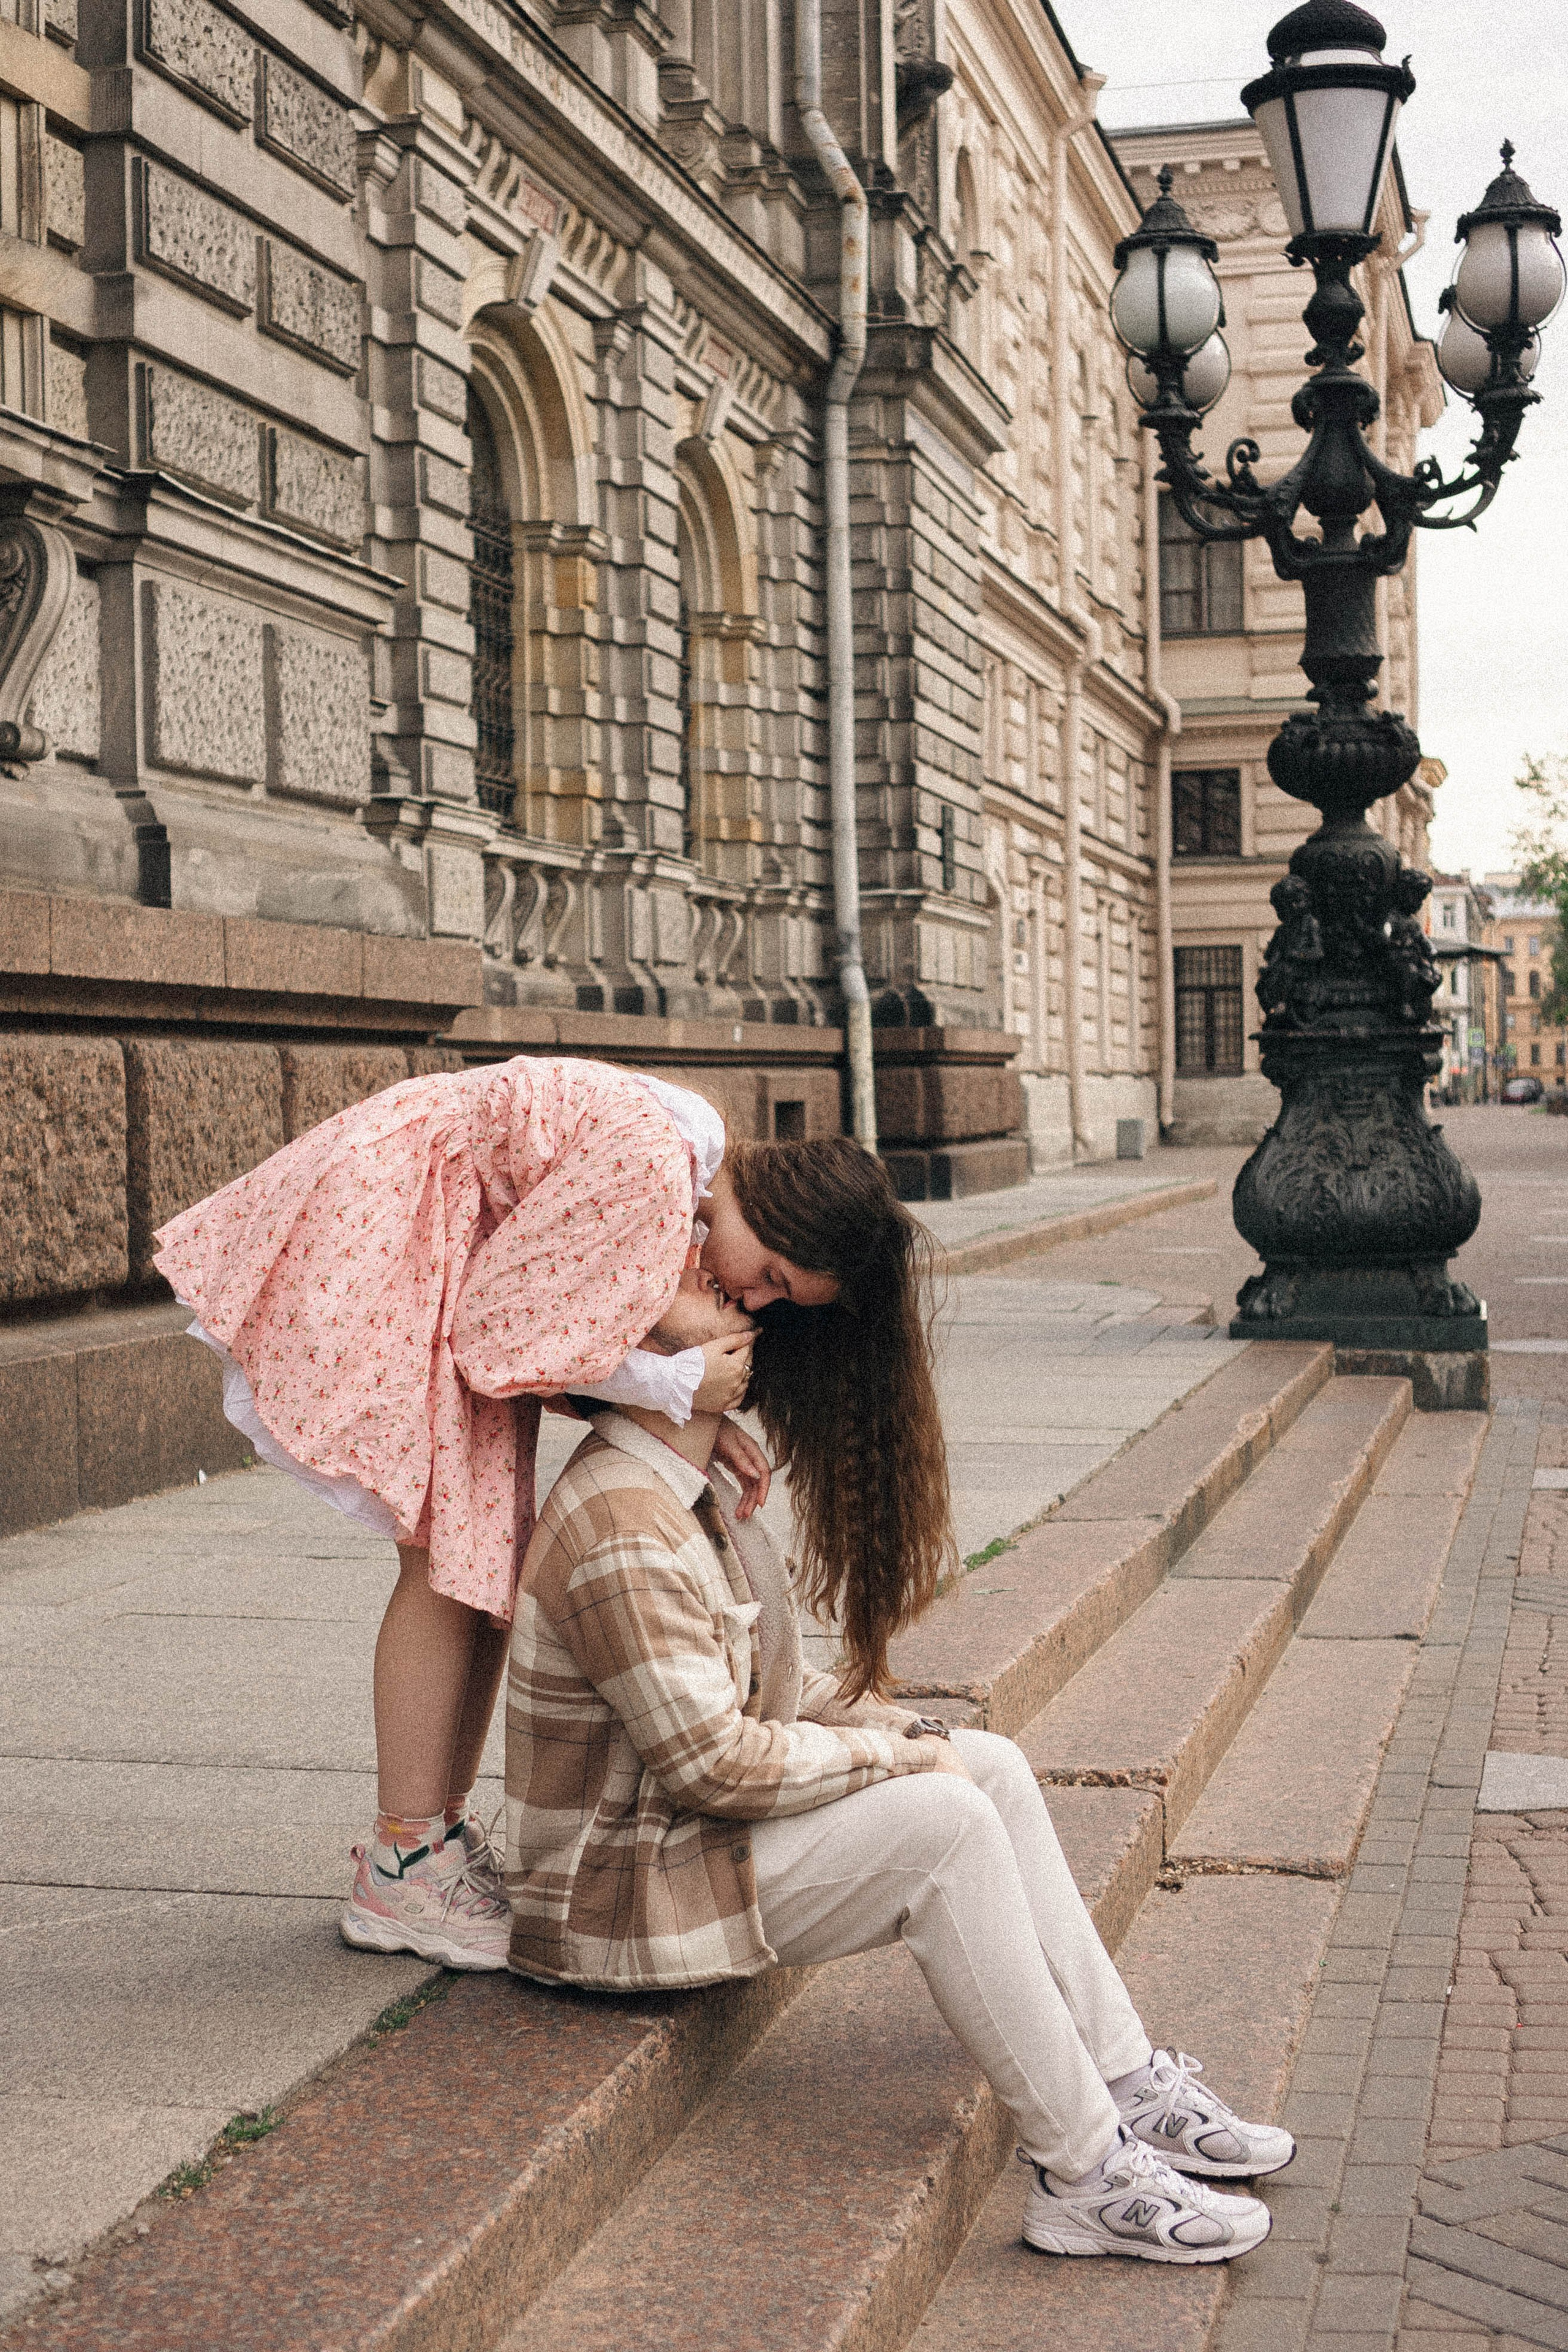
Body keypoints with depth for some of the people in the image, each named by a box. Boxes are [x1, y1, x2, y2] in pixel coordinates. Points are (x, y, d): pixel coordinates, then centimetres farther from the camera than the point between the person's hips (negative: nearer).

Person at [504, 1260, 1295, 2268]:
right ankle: (1083, 2174, -15)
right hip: (619, 1891, -10)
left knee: (991, 1764, 4)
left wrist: (901, 1726, 3)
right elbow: (715, 1762, -25)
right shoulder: (620, 1527, -24)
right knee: (944, 1823, -22)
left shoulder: (699, 1484, 9)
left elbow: (770, 1684, 18)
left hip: (692, 1831, 10)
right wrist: (900, 1758, -14)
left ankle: (1126, 2082, 7)